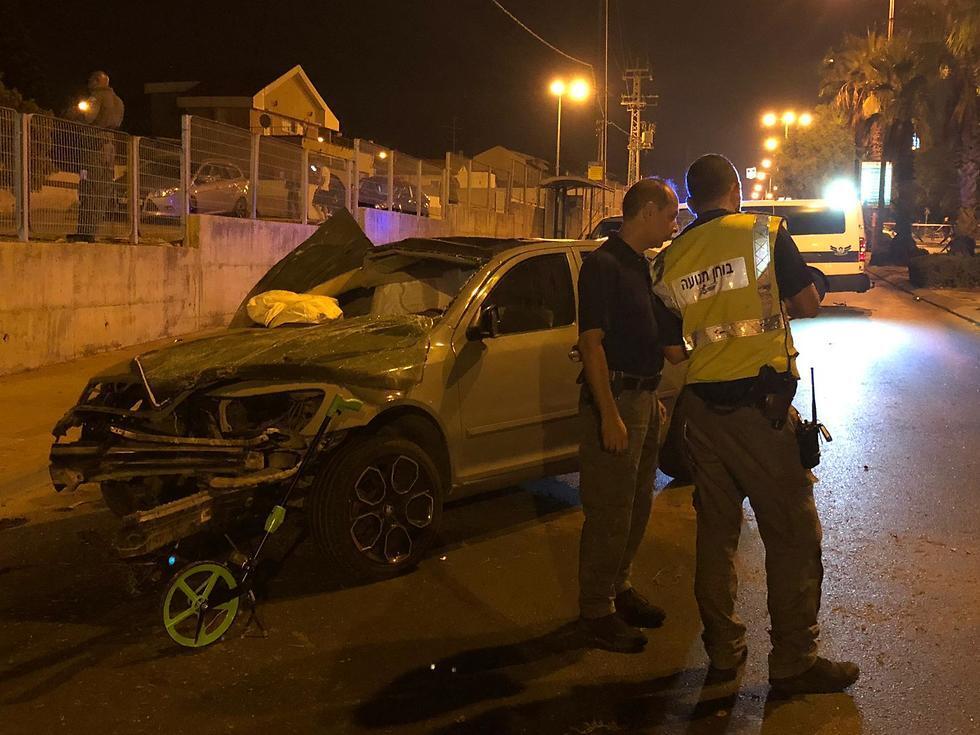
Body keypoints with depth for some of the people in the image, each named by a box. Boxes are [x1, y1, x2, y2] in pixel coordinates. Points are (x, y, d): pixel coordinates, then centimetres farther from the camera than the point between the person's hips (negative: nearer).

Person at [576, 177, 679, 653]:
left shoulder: (639, 265, 15)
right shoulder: (603, 264, -14)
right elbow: (592, 342, -19)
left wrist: (651, 398, 18)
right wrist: (610, 415, -23)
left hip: (642, 398, 9)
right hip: (615, 400, -9)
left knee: (636, 506, 17)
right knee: (608, 514, -2)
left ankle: (618, 590, 31)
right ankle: (596, 613, 8)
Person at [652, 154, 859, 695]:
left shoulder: (671, 259, 6)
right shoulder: (765, 232, -4)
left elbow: (673, 350, 7)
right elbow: (808, 305, -2)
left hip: (703, 404, 5)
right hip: (763, 402, -4)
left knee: (715, 529, 14)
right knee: (793, 533, 4)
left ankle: (723, 650, 23)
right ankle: (794, 661, 10)